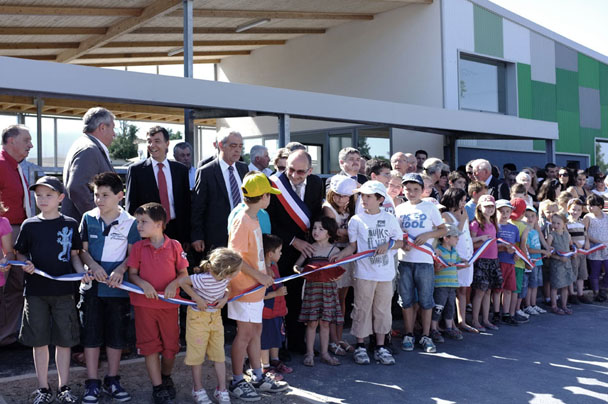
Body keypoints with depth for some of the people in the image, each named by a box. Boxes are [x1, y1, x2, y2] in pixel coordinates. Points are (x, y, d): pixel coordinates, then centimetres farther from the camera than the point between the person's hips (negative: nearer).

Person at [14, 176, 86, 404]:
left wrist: (82, 272, -9)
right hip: (36, 291, 1)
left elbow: (74, 254, 8)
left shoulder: (70, 224, 2)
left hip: (63, 291, 0)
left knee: (64, 340, 6)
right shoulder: (29, 225, 3)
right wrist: (25, 264, -11)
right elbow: (20, 253, 10)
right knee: (39, 340, 7)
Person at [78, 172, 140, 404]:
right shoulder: (88, 218, 3)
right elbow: (82, 249, 3)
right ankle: (92, 383, 17)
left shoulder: (129, 223, -3)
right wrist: (94, 266, -15)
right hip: (92, 286, 1)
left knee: (116, 335, 8)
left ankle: (112, 381, 24)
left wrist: (120, 270, -20)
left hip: (117, 287, -1)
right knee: (91, 334, 5)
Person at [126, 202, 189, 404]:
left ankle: (166, 377, 34)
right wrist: (143, 284, -17)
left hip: (169, 303, 0)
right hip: (144, 303, 0)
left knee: (171, 346, 7)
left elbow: (184, 273, 3)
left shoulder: (174, 245, -2)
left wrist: (174, 283, -17)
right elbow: (132, 273, 2)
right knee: (150, 346, 3)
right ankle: (158, 388, 14)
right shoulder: (138, 247, 1)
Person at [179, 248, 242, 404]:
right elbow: (182, 281, -21)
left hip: (216, 316, 5)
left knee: (219, 354, 6)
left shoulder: (225, 278, -12)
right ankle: (198, 389, 22)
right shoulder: (204, 279, -30)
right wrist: (197, 299, -21)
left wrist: (225, 298, -10)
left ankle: (221, 390, 16)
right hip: (198, 316, -5)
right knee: (197, 354, 6)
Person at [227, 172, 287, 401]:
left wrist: (263, 275, 9)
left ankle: (259, 378, 27)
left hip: (256, 287, 9)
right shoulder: (242, 221, -19)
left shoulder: (254, 219, 10)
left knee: (256, 331, 16)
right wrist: (259, 276, -19)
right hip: (244, 288, -9)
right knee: (245, 333, 0)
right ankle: (237, 382, 13)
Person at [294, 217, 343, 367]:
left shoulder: (334, 250, 3)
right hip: (312, 287, -1)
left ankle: (324, 353, 17)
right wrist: (299, 269, -16)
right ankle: (309, 353, 11)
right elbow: (296, 265, 6)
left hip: (329, 287, 1)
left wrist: (335, 275, -16)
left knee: (325, 322, 7)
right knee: (312, 322, 0)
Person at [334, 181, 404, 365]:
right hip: (364, 273, -2)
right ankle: (360, 347, 15)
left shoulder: (389, 219, 4)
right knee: (362, 309, 2)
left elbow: (400, 241, 9)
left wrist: (388, 244, -9)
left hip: (385, 273, 2)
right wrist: (340, 255, -11)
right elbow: (353, 246, 5)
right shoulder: (356, 220, 1)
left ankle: (380, 347, 19)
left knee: (383, 309, 8)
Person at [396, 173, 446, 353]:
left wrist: (427, 235, -13)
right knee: (406, 299, 6)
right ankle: (409, 335, 17)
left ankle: (426, 336, 13)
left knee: (426, 299, 3)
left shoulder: (430, 207, 2)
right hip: (404, 259, 2)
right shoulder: (400, 209, 9)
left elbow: (443, 230, 4)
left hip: (424, 259, -2)